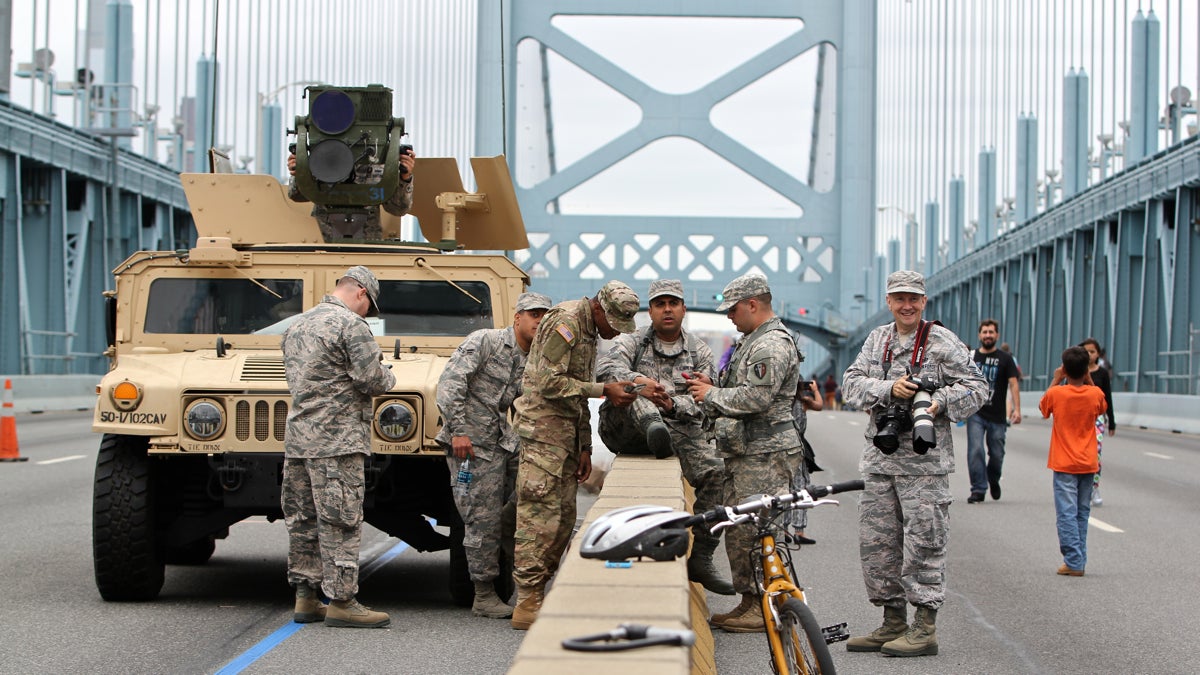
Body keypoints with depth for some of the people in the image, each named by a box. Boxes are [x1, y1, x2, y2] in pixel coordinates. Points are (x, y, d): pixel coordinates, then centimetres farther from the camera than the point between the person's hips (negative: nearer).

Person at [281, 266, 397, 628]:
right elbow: (372, 380, -15)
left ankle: (305, 597, 16)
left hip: (297, 437, 8)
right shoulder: (350, 325, -10)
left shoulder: (297, 326, 17)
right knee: (340, 521, -5)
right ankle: (341, 602, -4)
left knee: (302, 519, 11)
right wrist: (389, 376, 8)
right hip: (336, 439, -8)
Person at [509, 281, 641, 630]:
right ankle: (527, 604, -10)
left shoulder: (588, 330, 18)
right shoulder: (565, 322, -13)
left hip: (565, 435, 10)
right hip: (543, 428, -10)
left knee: (563, 517, 8)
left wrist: (585, 447, 19)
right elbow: (550, 383, -20)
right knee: (540, 515, -11)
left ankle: (536, 594, 13)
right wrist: (604, 390, -20)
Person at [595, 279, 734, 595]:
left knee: (714, 472, -23)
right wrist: (637, 381, -34)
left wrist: (673, 404, -19)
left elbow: (703, 402, 3)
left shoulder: (700, 352, 15)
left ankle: (701, 558, -17)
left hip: (679, 425, 1)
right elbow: (606, 367, -13)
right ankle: (651, 424, -53)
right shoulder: (632, 341, 10)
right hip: (627, 429, -1)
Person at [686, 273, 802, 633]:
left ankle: (764, 608, -5)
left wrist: (711, 395, -11)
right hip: (745, 453, 11)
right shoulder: (751, 341, 21)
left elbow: (754, 399, -23)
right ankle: (749, 601, 18)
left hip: (765, 455, -11)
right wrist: (712, 387, 12)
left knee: (754, 531, -10)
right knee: (738, 528, 12)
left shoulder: (773, 345, -14)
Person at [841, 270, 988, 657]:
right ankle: (893, 622, 19)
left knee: (923, 541, -6)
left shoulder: (943, 342, -2)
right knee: (876, 541, 9)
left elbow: (977, 388, -3)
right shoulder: (877, 339, 14)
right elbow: (851, 383, 4)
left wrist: (941, 402, -20)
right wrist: (889, 388, -13)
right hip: (880, 457, 6)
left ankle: (925, 628, -1)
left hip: (924, 460, -6)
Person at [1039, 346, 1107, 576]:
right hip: (1088, 463, 3)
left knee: (1067, 514, -4)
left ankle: (1073, 562, -11)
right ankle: (1078, 561, 13)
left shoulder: (1056, 393, -11)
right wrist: (1089, 382, 12)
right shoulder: (1095, 394, -5)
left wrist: (1055, 380, 11)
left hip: (1064, 464, -3)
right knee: (1082, 514, 12)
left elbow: (1042, 407, 10)